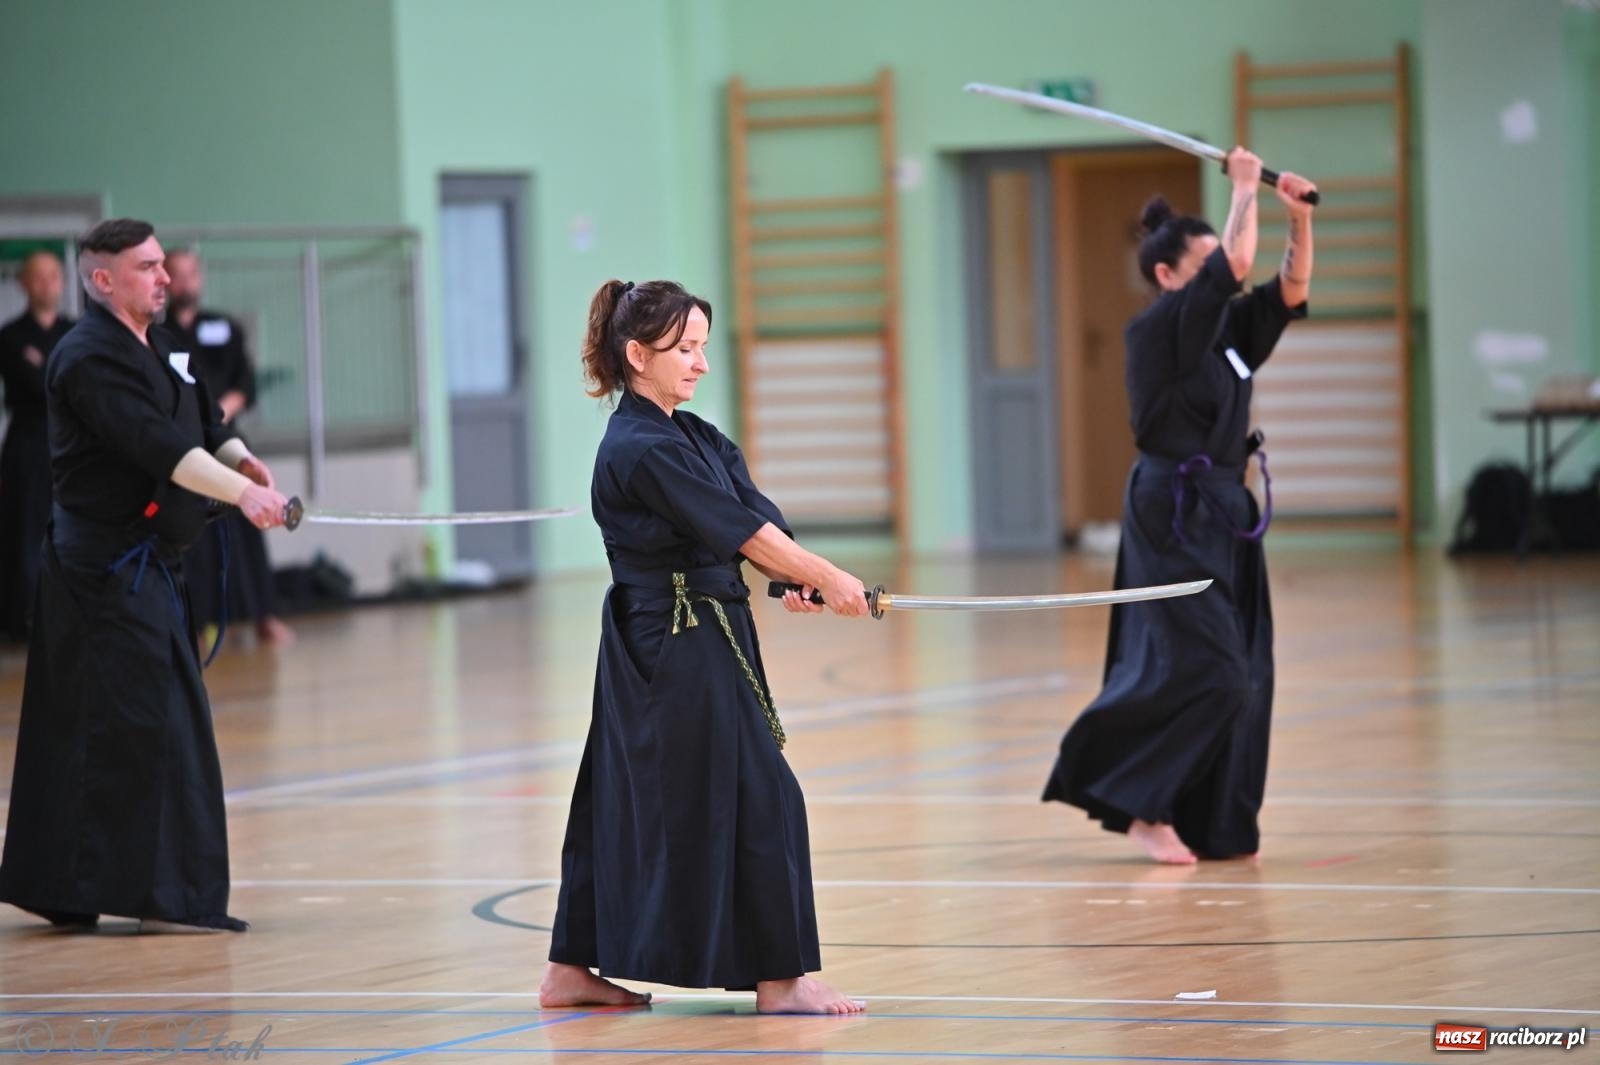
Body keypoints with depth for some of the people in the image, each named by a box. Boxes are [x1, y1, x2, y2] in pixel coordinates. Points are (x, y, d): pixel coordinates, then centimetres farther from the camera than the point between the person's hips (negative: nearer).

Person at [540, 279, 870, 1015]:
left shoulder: (695, 438, 13)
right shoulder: (643, 452, -18)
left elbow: (752, 520, 3)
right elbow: (741, 531, -17)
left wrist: (793, 581, -14)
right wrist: (827, 579, -11)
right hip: (678, 650, -10)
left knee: (630, 802, 13)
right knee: (755, 797, -5)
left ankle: (572, 972, 20)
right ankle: (779, 979, 2)